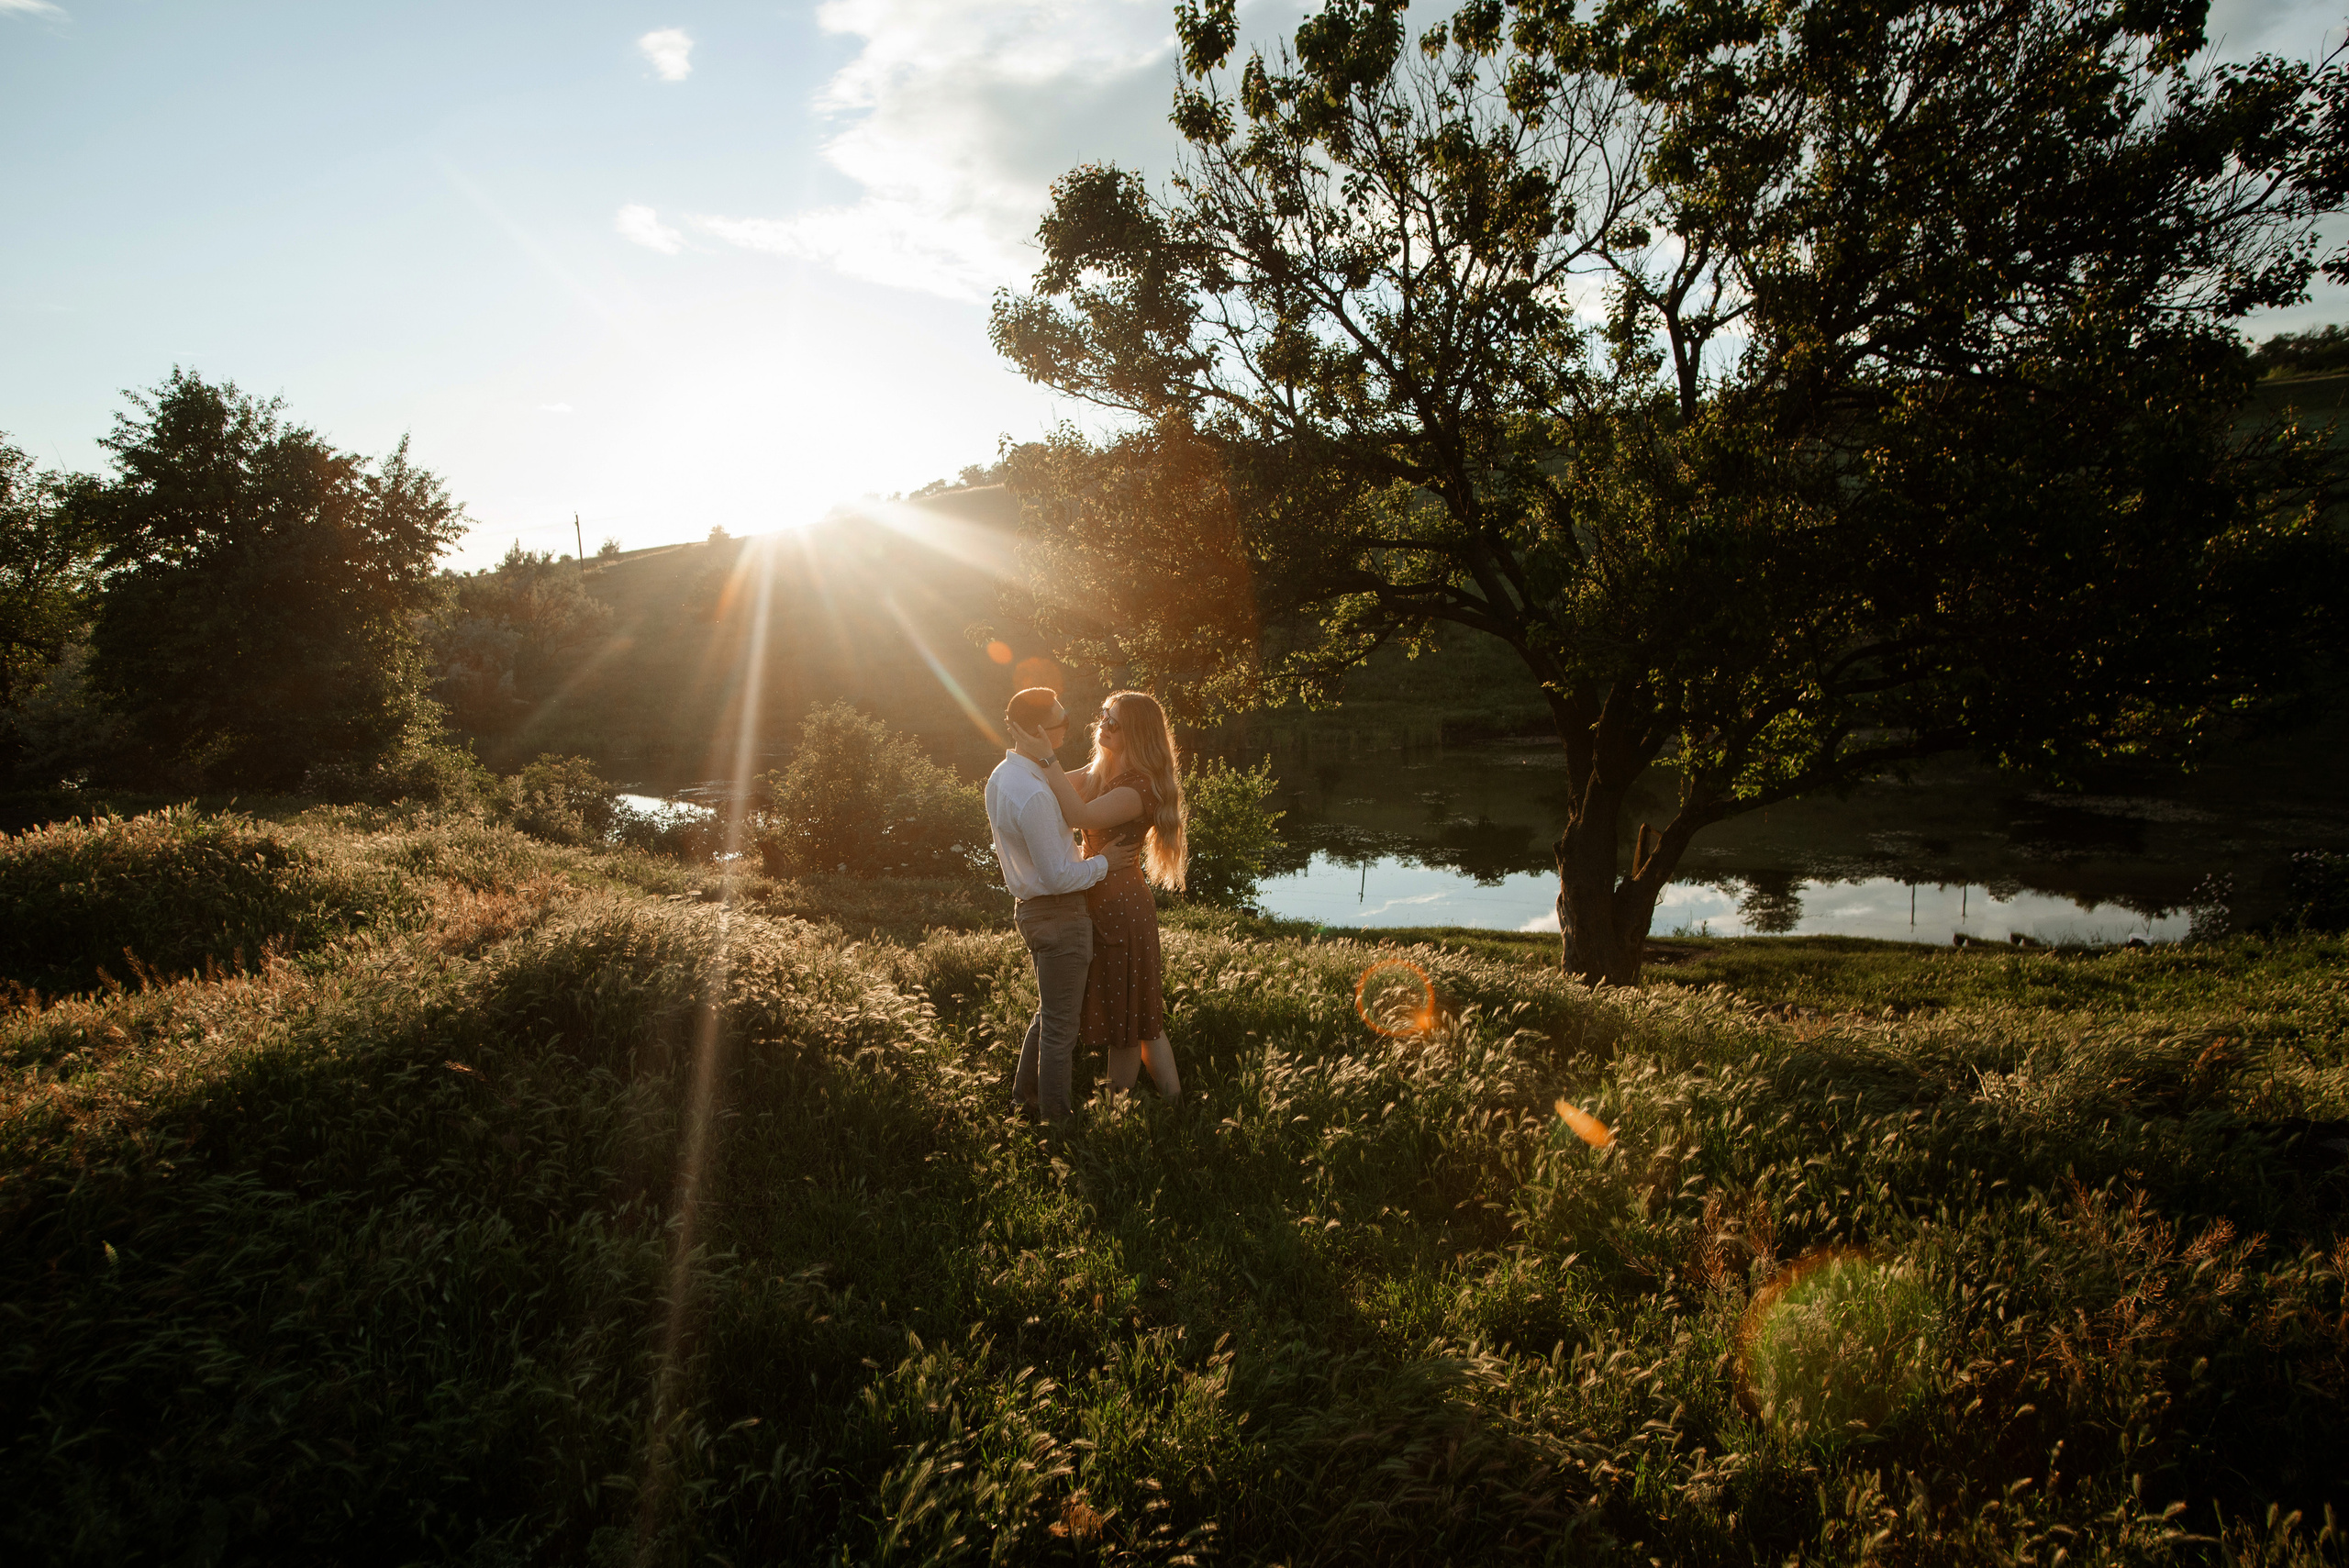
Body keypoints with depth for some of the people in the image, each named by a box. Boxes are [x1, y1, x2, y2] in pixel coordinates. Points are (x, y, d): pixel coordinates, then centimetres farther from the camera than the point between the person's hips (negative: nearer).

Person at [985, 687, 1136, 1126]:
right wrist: (1105, 861, -11)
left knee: (1050, 1011, 27)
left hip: (1031, 906, 10)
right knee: (1061, 1025, 5)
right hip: (1059, 914, -10)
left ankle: (1026, 1095, 40)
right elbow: (1060, 877, -25)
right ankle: (1057, 1120, 17)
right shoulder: (1032, 795, -29)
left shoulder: (1001, 776, 3)